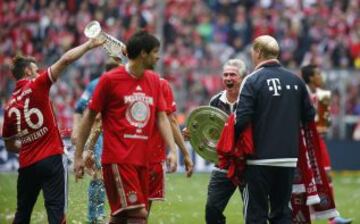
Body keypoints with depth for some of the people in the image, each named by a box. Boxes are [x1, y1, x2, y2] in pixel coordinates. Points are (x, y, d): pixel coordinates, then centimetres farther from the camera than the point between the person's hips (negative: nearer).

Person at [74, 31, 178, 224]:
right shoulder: (110, 79, -5)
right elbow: (89, 117, 0)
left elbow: (161, 117, 13)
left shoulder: (154, 81, 12)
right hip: (118, 158, -6)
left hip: (142, 159, 6)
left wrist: (172, 149, -1)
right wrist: (78, 156, -1)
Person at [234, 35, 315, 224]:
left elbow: (242, 119, -16)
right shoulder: (295, 81, 7)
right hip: (289, 157, 5)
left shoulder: (253, 81, -8)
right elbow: (309, 116, 9)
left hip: (260, 157, -5)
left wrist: (231, 142, -1)